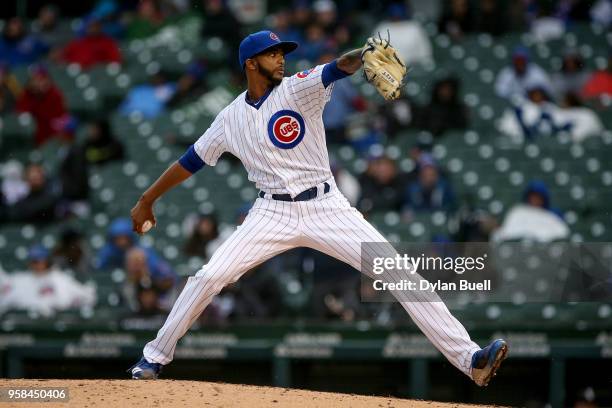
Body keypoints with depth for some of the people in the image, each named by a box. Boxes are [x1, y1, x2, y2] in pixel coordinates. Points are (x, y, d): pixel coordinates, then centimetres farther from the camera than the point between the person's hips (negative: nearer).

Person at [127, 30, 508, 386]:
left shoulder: (297, 89, -4)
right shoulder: (231, 118, 5)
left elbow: (335, 69, -25)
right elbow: (191, 161, 17)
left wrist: (362, 55, -47)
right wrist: (147, 200, 19)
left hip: (327, 207, -2)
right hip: (273, 213, 2)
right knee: (209, 277, -11)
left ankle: (468, 357, -14)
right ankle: (155, 357, 8)